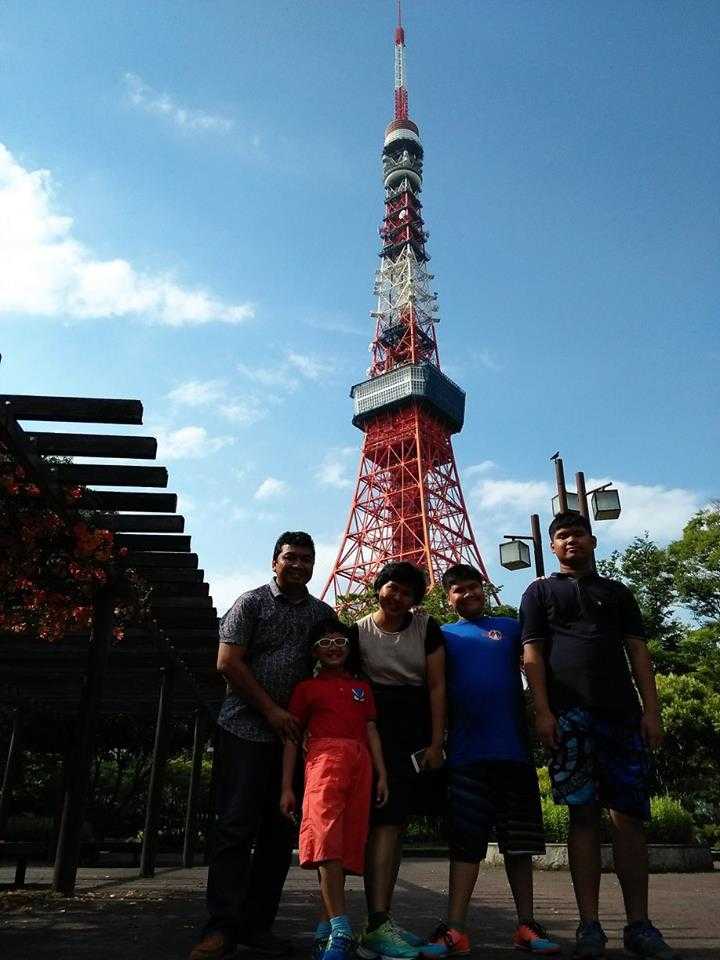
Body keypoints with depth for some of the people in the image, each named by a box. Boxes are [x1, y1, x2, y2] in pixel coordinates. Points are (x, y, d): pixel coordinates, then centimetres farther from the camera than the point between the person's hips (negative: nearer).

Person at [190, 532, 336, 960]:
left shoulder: (324, 614, 11)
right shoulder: (252, 603, 0)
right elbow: (228, 662, -7)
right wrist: (271, 710, -11)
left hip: (294, 734, 4)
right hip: (247, 729, -4)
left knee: (281, 830, 6)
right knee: (236, 826, -4)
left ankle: (258, 924, 16)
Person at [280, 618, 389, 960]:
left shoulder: (362, 687, 25)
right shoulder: (307, 687, 16)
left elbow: (371, 732, 20)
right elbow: (292, 738, 12)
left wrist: (382, 775, 8)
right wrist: (287, 787, 4)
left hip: (360, 763, 4)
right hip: (324, 756, -3)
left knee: (349, 842, 1)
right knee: (326, 836, -19)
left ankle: (324, 928, 10)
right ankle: (340, 930, -20)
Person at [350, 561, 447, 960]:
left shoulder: (427, 628, 2)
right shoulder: (358, 631, -1)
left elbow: (436, 686, 1)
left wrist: (435, 742, -4)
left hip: (419, 734, 3)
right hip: (378, 732, -3)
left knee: (396, 823, 7)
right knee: (385, 822, -12)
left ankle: (383, 920, 17)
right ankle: (376, 928, -11)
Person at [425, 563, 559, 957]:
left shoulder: (509, 627, 10)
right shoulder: (443, 636, 10)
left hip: (514, 747, 1)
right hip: (466, 752, 0)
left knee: (519, 839, 9)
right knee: (465, 839, 1)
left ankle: (527, 925, 19)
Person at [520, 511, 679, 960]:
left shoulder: (617, 592, 19)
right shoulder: (540, 592, 12)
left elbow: (638, 652, 12)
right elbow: (533, 654, 3)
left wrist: (651, 710, 1)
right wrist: (542, 711, -7)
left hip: (621, 712, 2)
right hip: (569, 716, -2)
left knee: (629, 816, 1)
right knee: (584, 815, -1)